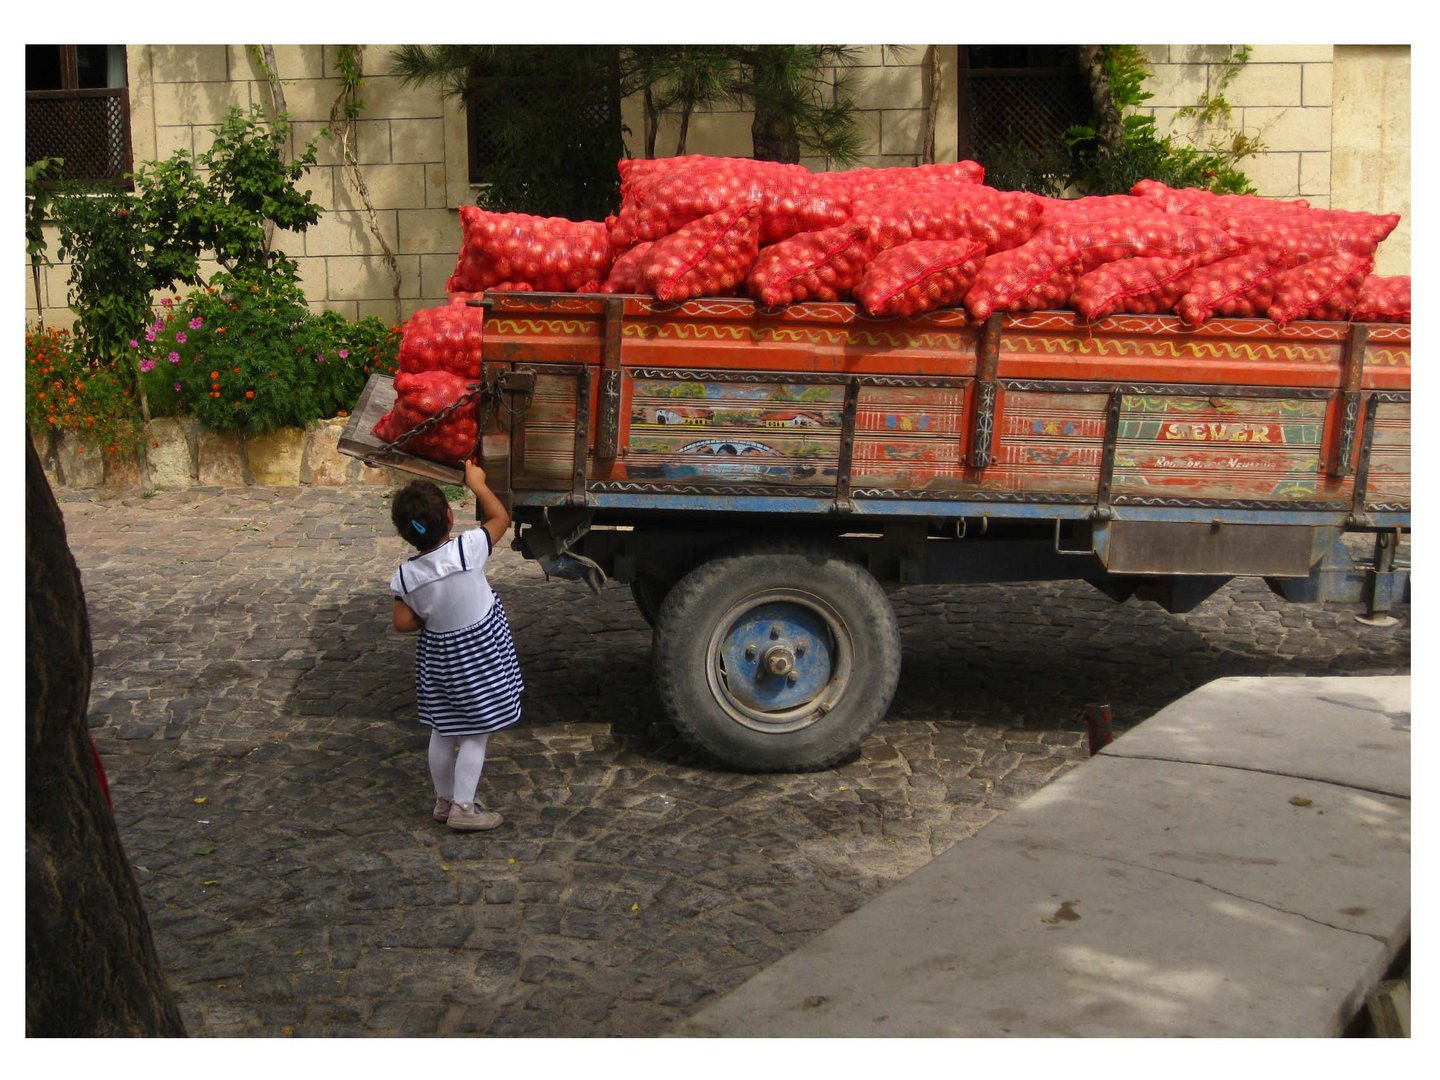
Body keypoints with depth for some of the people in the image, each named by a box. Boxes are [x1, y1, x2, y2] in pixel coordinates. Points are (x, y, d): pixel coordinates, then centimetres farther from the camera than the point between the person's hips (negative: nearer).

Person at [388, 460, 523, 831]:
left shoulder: (405, 575, -14)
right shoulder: (466, 549, -24)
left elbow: (404, 623, -6)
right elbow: (500, 518, -8)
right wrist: (477, 483, 3)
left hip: (437, 654, 4)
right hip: (479, 652, -4)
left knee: (442, 731, 19)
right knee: (476, 734, 8)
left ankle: (444, 800, 34)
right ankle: (463, 808, 12)